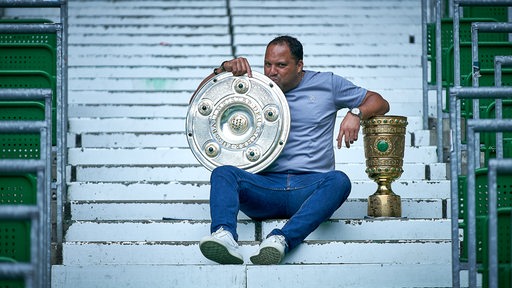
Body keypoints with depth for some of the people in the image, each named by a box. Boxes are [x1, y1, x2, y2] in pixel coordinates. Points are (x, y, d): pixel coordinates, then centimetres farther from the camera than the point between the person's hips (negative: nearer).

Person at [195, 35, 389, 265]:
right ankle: (224, 235, -54)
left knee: (339, 181, -36)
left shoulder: (326, 83, 14)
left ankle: (281, 240, -53)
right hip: (266, 186, 1)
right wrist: (224, 69, 2)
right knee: (223, 172, -28)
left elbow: (379, 103, 18)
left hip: (311, 187, -1)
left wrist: (355, 113, -4)